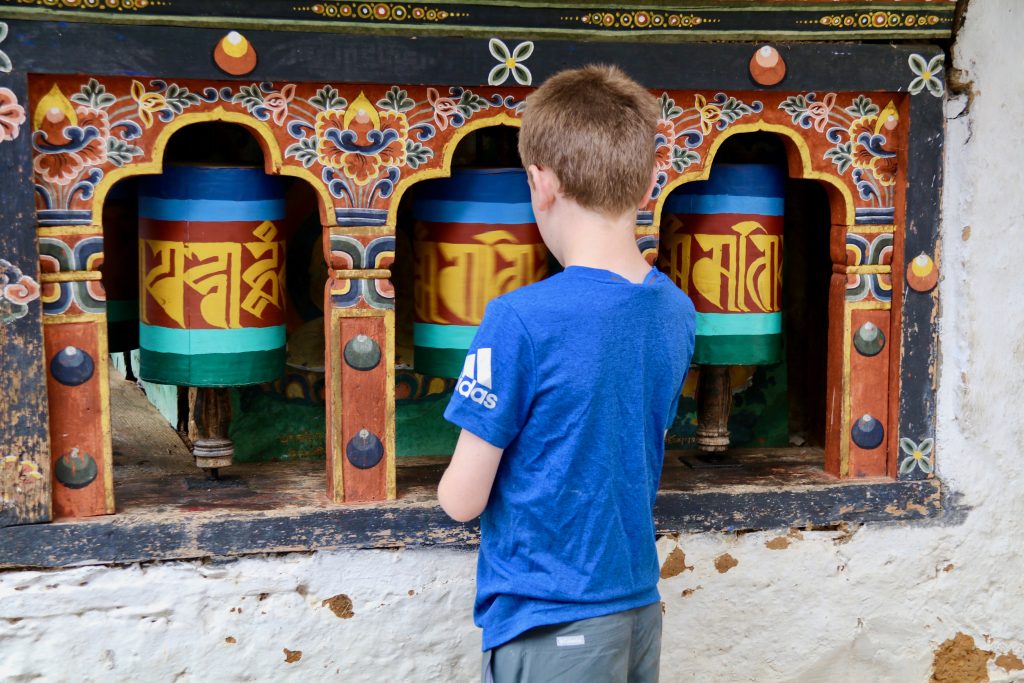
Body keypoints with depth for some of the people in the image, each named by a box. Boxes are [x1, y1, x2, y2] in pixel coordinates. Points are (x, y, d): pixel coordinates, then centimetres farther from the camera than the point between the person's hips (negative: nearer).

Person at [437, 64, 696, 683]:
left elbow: (463, 500, -15)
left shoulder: (520, 321, -21)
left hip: (549, 623, -6)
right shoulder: (677, 313, -2)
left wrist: (453, 485, 6)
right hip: (640, 604, 6)